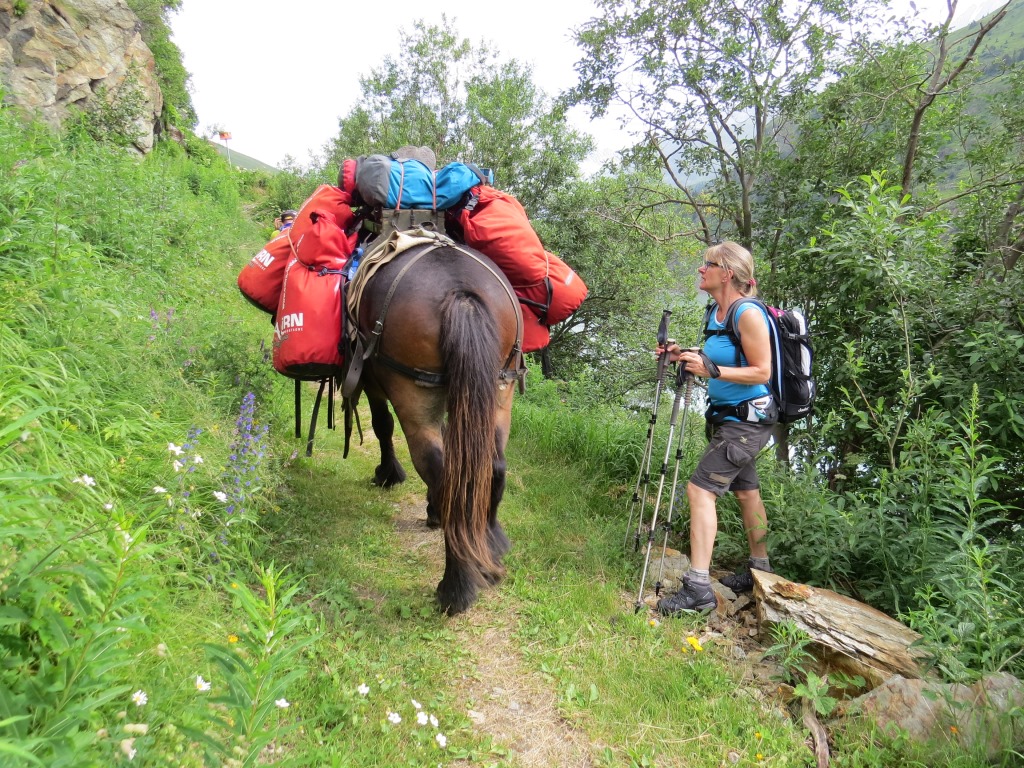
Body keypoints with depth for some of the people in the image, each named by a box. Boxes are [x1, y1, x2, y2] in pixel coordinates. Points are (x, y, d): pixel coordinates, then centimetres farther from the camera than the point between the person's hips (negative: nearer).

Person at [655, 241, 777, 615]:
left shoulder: (748, 314, -19)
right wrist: (684, 356, 3)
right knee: (746, 490, 19)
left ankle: (698, 587, -14)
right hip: (729, 417, 10)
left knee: (701, 487, -16)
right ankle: (760, 569, 35)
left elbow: (762, 372, -20)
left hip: (747, 419, -10)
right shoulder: (715, 312, 8)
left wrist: (713, 370, -28)